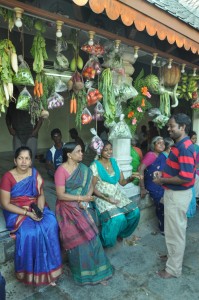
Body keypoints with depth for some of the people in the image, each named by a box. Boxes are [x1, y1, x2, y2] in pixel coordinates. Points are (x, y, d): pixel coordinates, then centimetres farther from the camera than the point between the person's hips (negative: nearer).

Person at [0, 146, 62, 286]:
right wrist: (27, 213, -20)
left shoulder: (35, 174, 0)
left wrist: (40, 209, -15)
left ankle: (48, 268, -6)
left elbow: (41, 195, 5)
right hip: (16, 212, -3)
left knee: (51, 224, -23)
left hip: (35, 208, 4)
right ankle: (31, 270, -5)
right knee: (29, 232, -30)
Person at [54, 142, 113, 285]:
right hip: (67, 208, -5)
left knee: (90, 235, 2)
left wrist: (86, 199, -13)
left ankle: (96, 270, 19)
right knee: (79, 238, -3)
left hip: (81, 206, 5)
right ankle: (84, 272, 19)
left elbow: (90, 185, 5)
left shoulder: (83, 168, 4)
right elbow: (60, 195, -17)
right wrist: (81, 198, -19)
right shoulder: (61, 170, -15)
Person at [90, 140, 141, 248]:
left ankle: (121, 234, 15)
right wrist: (107, 198, -19)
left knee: (135, 212, -11)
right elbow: (92, 188, -11)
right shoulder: (95, 166, -11)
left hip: (117, 195, 6)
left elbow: (122, 182, 6)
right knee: (118, 218, -26)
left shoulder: (114, 162, 5)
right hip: (103, 197, -6)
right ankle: (105, 241, 2)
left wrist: (131, 178, -14)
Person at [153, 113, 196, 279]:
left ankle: (173, 268, 22)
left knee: (175, 231, 5)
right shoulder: (180, 145, 8)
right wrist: (163, 173, 5)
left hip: (178, 195, -10)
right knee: (175, 229, 24)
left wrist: (163, 181, -19)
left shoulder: (185, 148, -24)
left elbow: (186, 177, -29)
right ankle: (173, 255, 43)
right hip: (174, 193, 10)